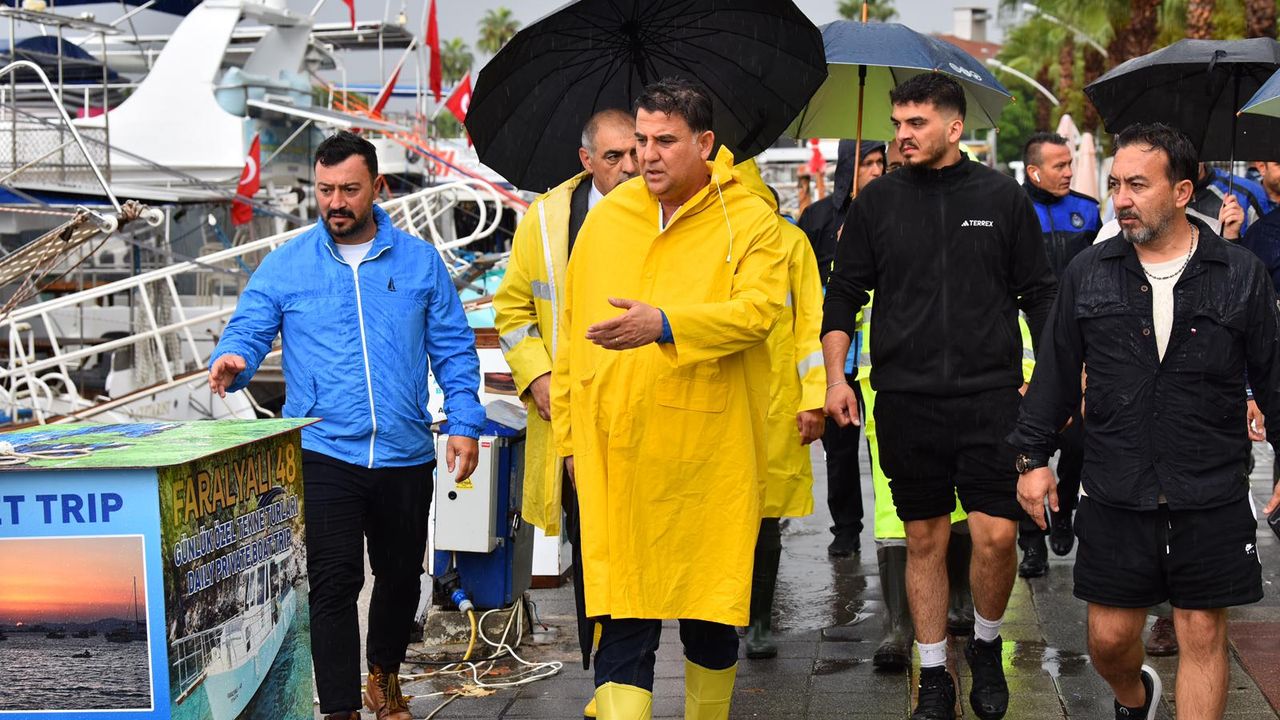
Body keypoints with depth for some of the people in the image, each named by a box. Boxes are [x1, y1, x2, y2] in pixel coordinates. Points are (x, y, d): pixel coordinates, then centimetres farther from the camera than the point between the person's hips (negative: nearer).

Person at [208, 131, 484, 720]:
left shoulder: (420, 262, 5)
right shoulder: (284, 266, 2)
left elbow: (454, 351, 6)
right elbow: (247, 332, -2)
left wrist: (464, 424, -3)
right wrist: (231, 361, -26)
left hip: (405, 456, 2)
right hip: (323, 455, -2)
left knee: (401, 575, 16)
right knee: (334, 583, -9)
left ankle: (384, 672, 41)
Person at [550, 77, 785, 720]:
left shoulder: (749, 221, -1)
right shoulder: (606, 218, 9)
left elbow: (757, 309, -19)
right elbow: (573, 330, 15)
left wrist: (664, 324, -32)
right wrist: (569, 431, 13)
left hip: (710, 451, -1)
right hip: (616, 451, 2)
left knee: (710, 604, 11)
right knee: (623, 619, -4)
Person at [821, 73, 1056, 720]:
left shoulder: (1002, 198, 3)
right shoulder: (877, 202, 5)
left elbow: (1039, 295, 8)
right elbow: (844, 294, 10)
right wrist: (835, 376, 1)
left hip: (990, 395, -1)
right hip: (905, 400, 1)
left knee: (996, 535, -9)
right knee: (924, 539, 7)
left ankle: (987, 645, 19)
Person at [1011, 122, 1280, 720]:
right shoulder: (1087, 274, 4)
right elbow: (1055, 373, 10)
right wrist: (1033, 456, 7)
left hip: (1211, 501, -1)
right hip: (1115, 498, 2)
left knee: (1203, 637, 3)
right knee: (1109, 638, 8)